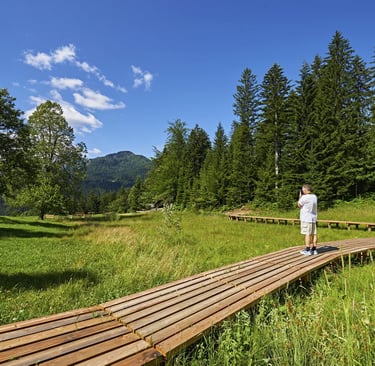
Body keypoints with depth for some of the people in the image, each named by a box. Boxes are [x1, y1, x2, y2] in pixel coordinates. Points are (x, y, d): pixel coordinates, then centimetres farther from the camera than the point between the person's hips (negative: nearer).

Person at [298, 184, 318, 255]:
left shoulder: (304, 197, -15)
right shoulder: (314, 197, 10)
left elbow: (299, 205, -2)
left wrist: (300, 196, 6)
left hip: (306, 219, -8)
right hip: (313, 218, 8)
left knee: (307, 234, -5)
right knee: (314, 234, 10)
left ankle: (307, 250, -4)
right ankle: (314, 249, 16)